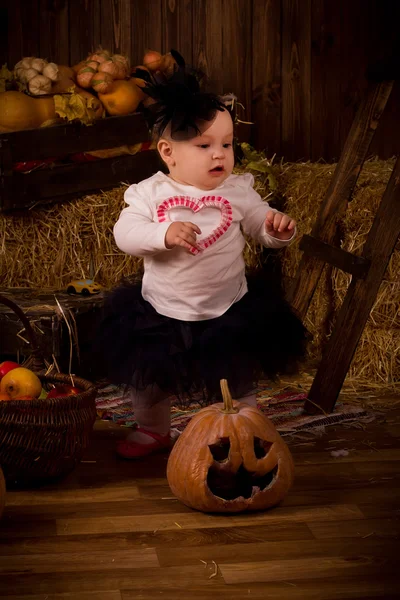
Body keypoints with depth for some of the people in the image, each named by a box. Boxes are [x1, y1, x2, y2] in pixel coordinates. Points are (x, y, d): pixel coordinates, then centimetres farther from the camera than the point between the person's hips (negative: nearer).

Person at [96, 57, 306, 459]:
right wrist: (164, 234, -37)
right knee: (149, 380, 21)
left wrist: (280, 230, -24)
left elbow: (263, 228, 0)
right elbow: (125, 233, -20)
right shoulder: (151, 192, -11)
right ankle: (152, 429, 48)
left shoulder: (238, 191, -6)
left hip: (229, 314, 0)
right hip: (161, 315, 1)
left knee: (236, 387, 11)